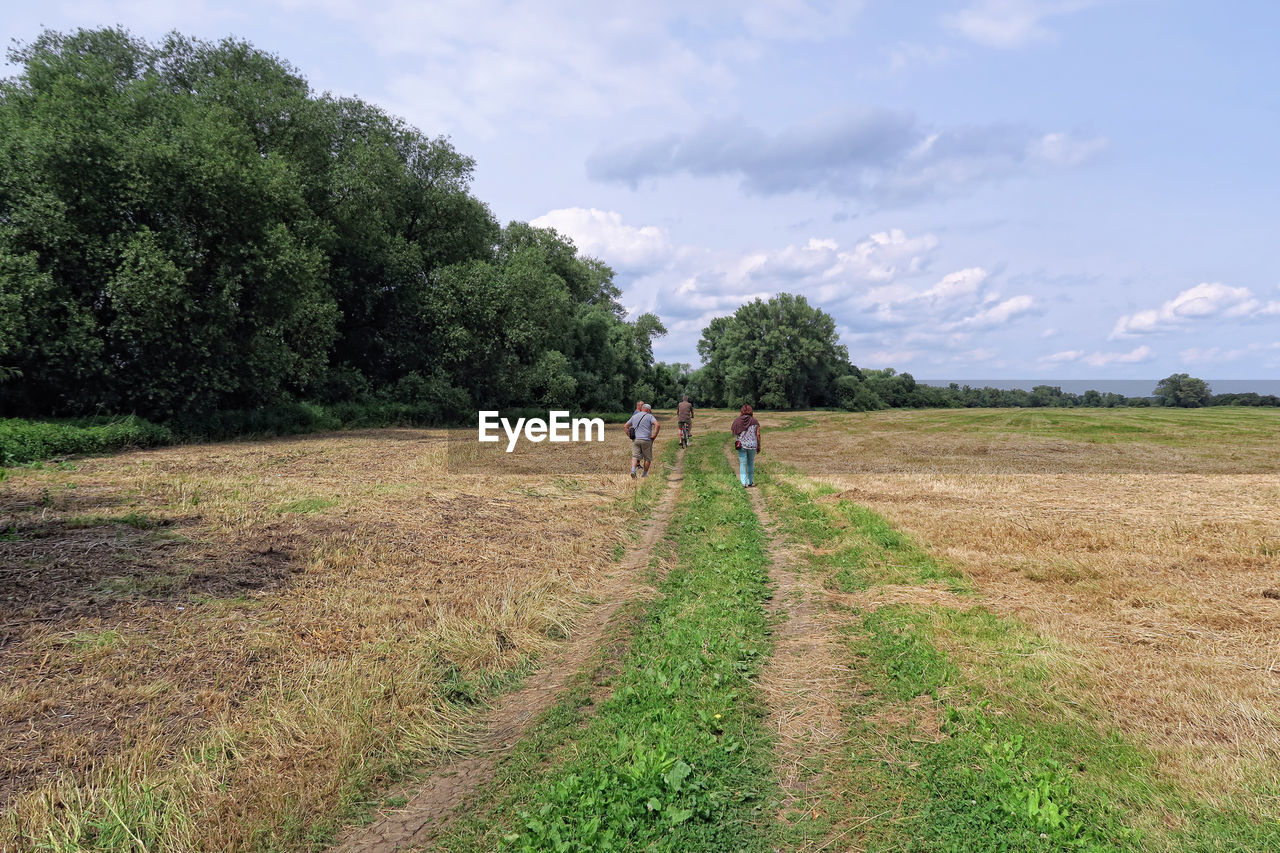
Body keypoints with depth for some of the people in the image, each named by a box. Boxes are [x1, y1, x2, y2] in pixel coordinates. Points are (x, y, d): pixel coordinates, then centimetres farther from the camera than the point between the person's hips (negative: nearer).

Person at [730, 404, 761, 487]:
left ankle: (744, 482, -1)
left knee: (742, 464, 7)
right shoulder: (755, 421, -3)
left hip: (741, 445, 0)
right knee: (751, 464, 16)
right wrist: (759, 446, 6)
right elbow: (758, 435, -3)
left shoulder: (737, 420, -2)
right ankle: (750, 482, 24)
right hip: (752, 445, 1)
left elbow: (733, 433, 0)